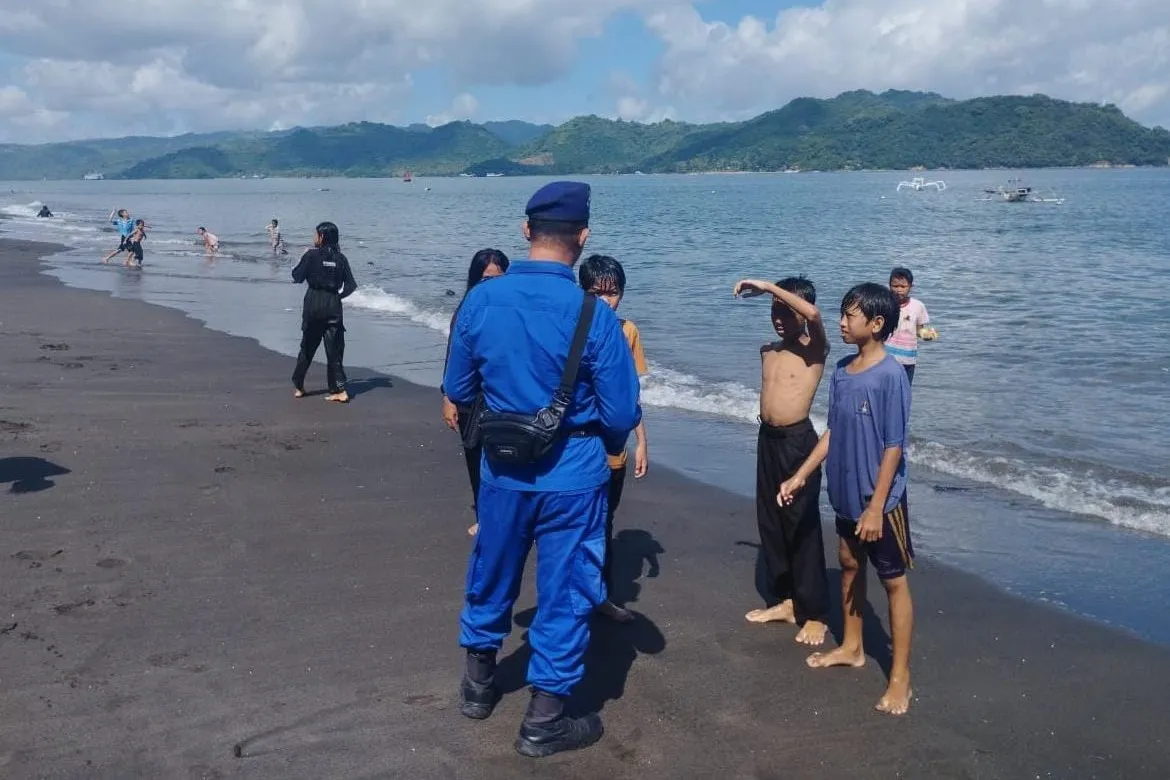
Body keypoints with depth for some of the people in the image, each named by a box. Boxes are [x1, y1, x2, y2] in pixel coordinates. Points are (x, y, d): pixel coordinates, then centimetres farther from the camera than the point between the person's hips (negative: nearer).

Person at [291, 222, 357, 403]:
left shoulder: (311, 255, -6)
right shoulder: (340, 258, 3)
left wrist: (305, 258, 12)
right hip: (333, 306, 2)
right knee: (334, 349, 4)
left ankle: (298, 386, 21)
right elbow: (351, 285, 0)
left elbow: (297, 277, -1)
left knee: (307, 347, 12)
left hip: (313, 304, -2)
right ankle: (339, 390, -2)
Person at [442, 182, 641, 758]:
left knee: (491, 577, 23)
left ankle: (478, 685, 42)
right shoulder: (593, 315, -18)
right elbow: (623, 414, -13)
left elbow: (457, 391, 4)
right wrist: (607, 443, 10)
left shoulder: (479, 300, -7)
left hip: (501, 468, 4)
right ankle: (543, 722, 21)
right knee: (564, 593, 10)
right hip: (572, 477, -4)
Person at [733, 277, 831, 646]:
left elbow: (813, 314, -31)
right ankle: (786, 600, 26)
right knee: (769, 522, 12)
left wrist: (767, 286, -26)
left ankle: (814, 614, 8)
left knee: (802, 526, -2)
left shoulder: (815, 349, -11)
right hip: (767, 439, 7)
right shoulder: (768, 350, 10)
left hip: (798, 441, -7)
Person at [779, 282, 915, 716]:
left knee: (894, 580, 3)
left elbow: (894, 446, -18)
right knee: (849, 565, 20)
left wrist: (876, 506, -19)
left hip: (881, 500, -8)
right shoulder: (841, 372, 3)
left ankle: (901, 676, 12)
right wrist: (801, 476, 9)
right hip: (845, 494, 8)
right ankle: (851, 648, 39)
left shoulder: (891, 375, -19)